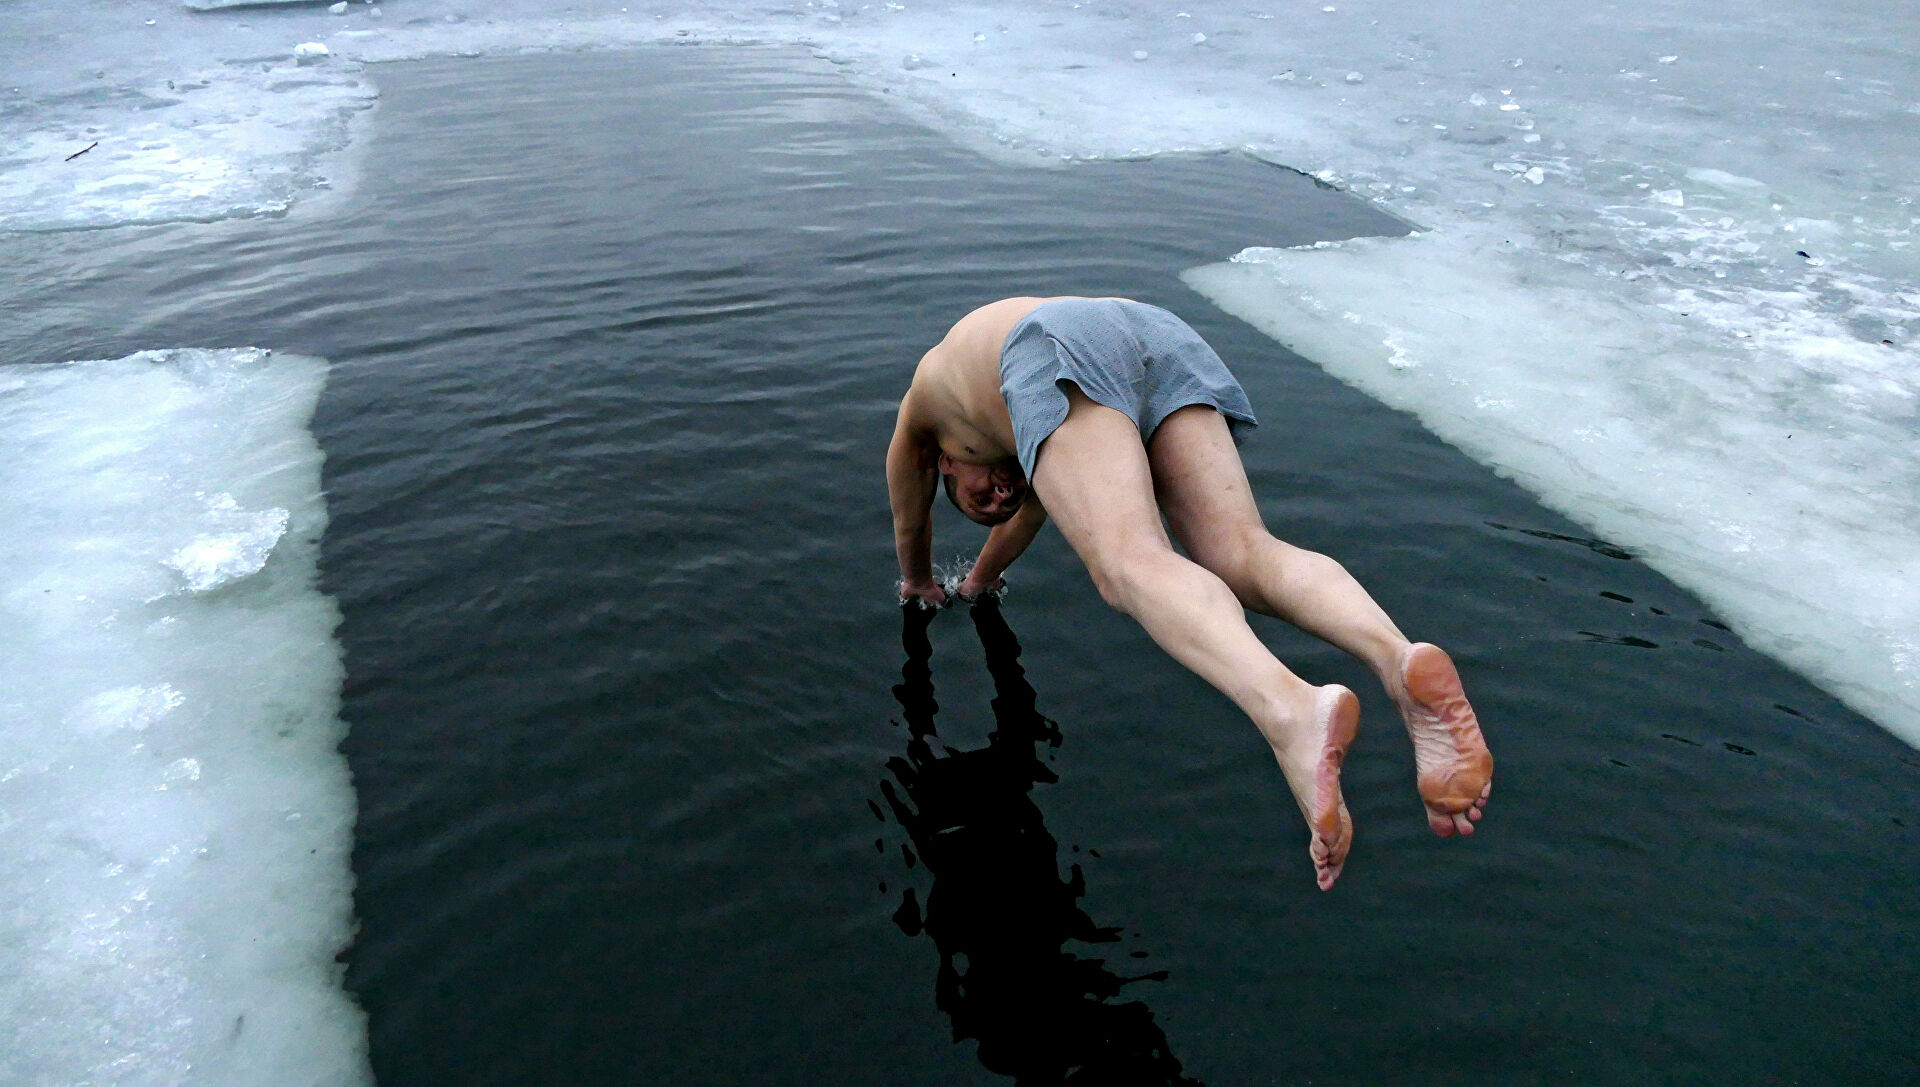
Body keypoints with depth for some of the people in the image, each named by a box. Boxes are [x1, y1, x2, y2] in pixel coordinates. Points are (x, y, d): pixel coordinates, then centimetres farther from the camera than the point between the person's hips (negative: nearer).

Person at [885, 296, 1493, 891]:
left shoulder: (926, 388, 41)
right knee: (1241, 557, -9)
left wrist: (920, 586, 71)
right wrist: (981, 580, 78)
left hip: (1060, 357, -5)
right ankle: (1398, 657, -42)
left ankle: (1290, 712, -56)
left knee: (1128, 568, -26)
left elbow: (909, 526, 51)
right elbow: (1034, 504, 66)